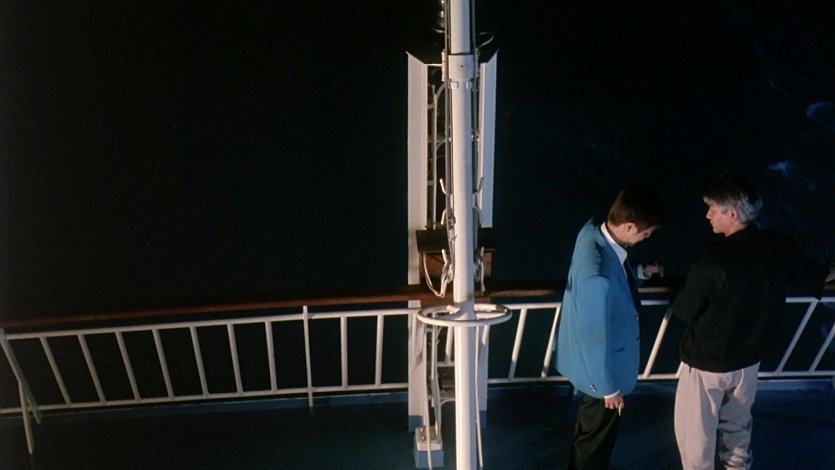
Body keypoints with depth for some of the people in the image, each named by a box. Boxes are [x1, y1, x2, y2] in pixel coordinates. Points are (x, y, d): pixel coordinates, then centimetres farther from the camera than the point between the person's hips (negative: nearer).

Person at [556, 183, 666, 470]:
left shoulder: (592, 231, -15)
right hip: (601, 366, -9)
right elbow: (595, 337, -29)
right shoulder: (599, 276, -42)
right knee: (599, 432, 19)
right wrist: (609, 387, -17)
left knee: (591, 426, 33)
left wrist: (638, 272, 14)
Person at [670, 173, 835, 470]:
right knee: (737, 423, 29)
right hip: (749, 358, 7)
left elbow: (684, 310, -18)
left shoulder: (715, 261, -31)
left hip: (706, 364, -6)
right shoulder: (778, 248, -12)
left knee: (694, 432, 15)